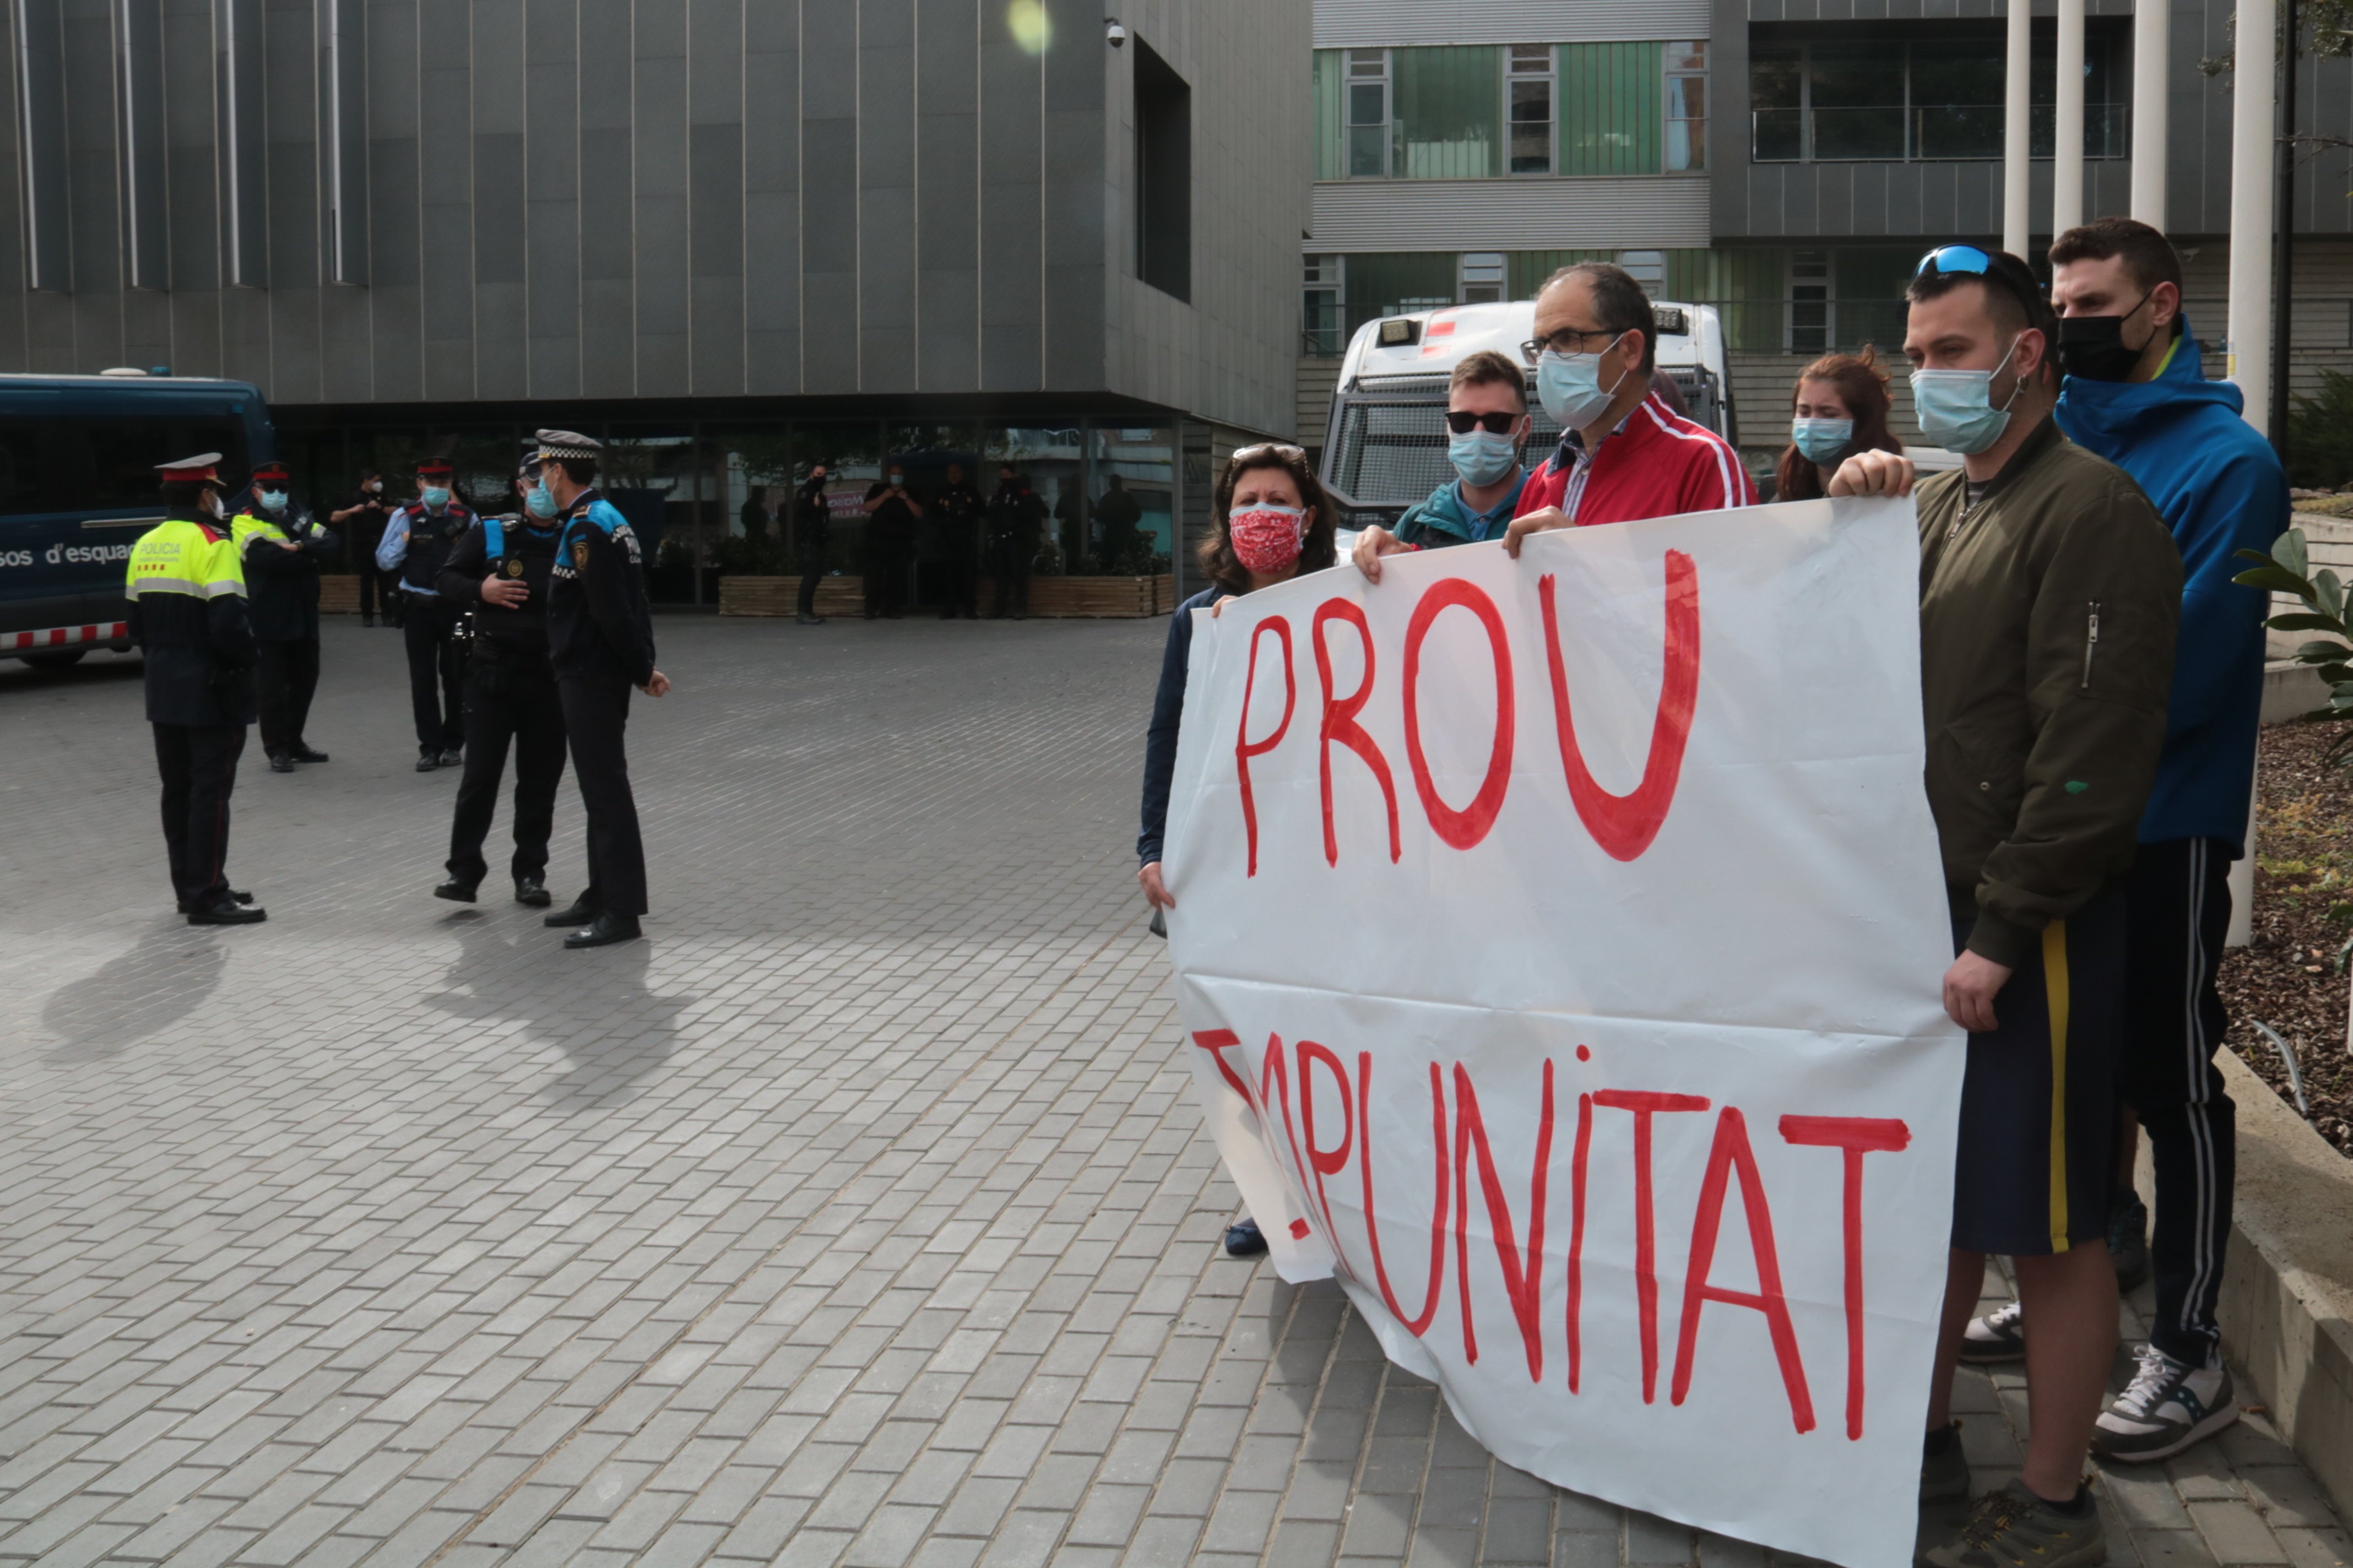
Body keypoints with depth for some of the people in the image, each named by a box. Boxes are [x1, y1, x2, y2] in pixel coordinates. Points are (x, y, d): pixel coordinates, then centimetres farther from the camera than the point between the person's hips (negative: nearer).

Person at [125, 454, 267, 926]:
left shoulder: (145, 546, 10)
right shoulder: (213, 545, -15)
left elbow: (136, 624, 14)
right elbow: (228, 623, -23)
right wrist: (246, 656, -6)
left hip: (164, 690, 8)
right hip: (211, 691, -8)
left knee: (177, 790, 13)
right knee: (210, 791, -4)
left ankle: (189, 886, 21)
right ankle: (207, 897, -3)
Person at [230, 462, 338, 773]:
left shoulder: (299, 517, 15)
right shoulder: (245, 523, -3)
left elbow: (329, 546, -2)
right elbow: (268, 558, -20)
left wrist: (299, 547, -18)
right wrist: (310, 557, -9)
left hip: (304, 615, 6)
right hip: (270, 619, -6)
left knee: (305, 679, 13)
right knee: (273, 685, -2)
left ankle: (294, 742, 25)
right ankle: (277, 749, 4)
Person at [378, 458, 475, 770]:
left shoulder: (465, 518, 1)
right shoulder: (405, 517, 2)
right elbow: (384, 561, 1)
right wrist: (402, 541, -14)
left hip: (455, 605, 0)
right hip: (418, 607, 1)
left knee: (455, 677, 6)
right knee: (423, 679, 3)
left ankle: (453, 744, 16)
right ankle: (430, 747, 8)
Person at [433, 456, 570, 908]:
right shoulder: (489, 532, 0)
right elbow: (448, 578, 6)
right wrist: (480, 590, -14)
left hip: (550, 676, 1)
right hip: (492, 672, -1)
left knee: (540, 780, 8)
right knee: (480, 775, 0)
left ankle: (530, 872, 18)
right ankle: (464, 869, 9)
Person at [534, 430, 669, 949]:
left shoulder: (586, 527, -17)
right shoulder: (606, 517, 14)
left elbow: (612, 612, -22)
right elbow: (624, 607, 15)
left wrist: (641, 670, -14)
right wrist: (642, 667, 12)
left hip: (590, 677, -10)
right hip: (596, 674, 10)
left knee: (605, 789, -7)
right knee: (601, 786, 15)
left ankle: (622, 910, -3)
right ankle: (602, 895, 24)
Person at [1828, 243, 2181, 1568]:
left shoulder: (2090, 507, -12)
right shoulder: (1937, 506, 15)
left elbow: (2096, 745, -18)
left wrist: (2002, 933, -19)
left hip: (2033, 925, -8)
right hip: (1926, 906, 8)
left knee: (2049, 1225, 2)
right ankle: (1924, 1441, 33)